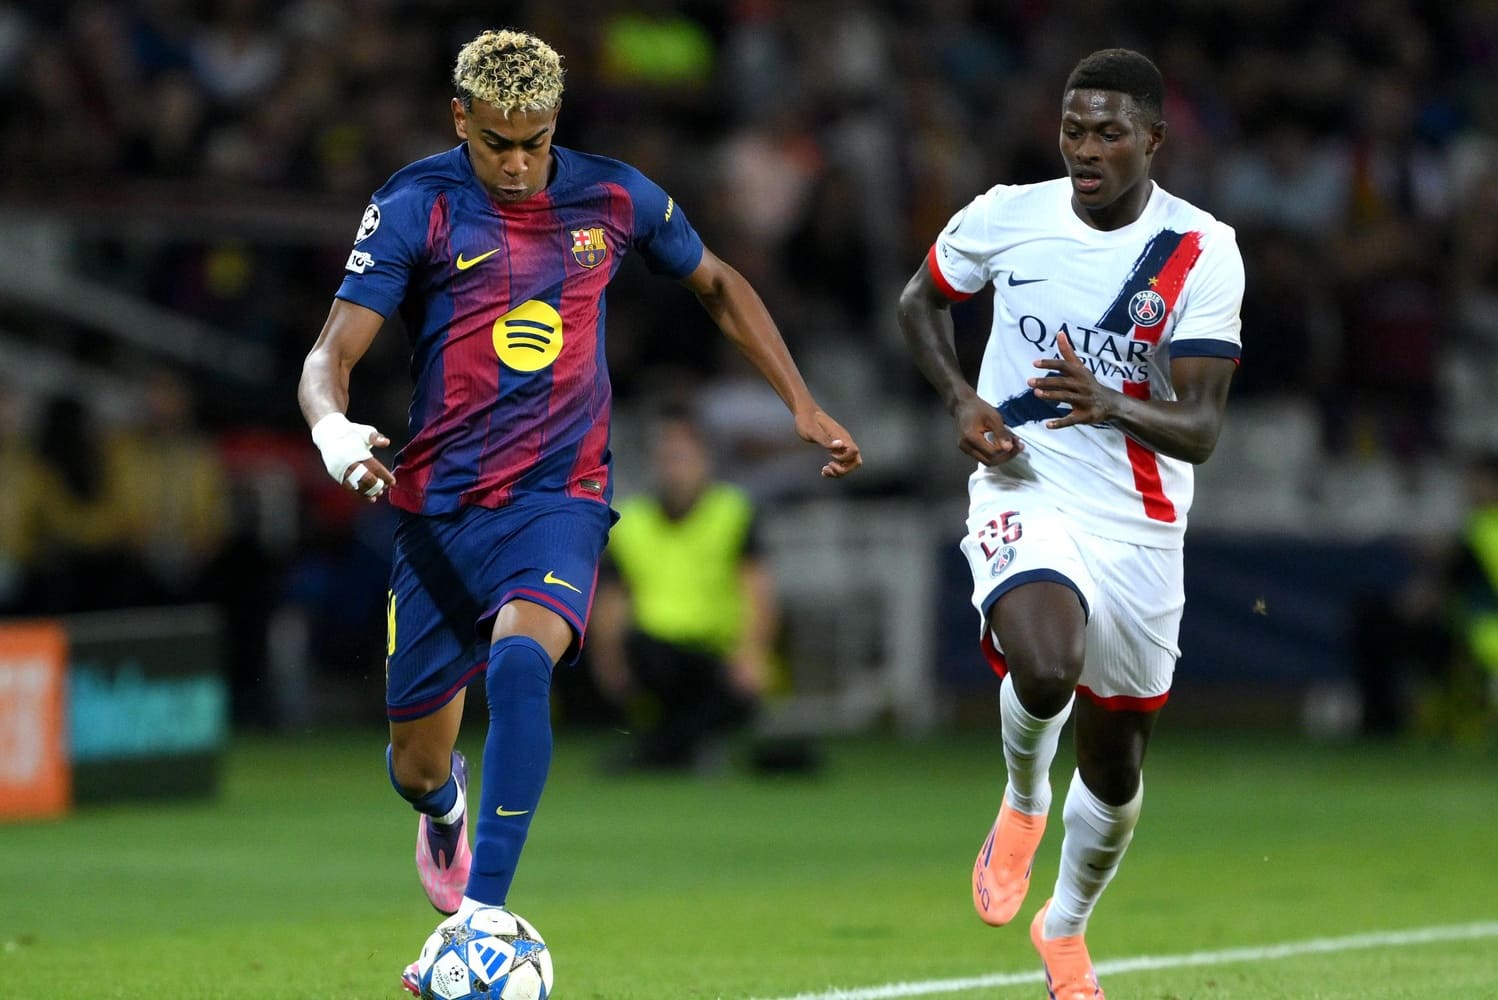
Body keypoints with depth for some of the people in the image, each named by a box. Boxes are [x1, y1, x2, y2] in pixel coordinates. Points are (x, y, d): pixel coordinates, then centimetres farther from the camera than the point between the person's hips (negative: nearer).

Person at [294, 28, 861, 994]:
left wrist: (804, 404, 16)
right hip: (440, 509, 0)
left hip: (562, 498, 0)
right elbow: (333, 351, -12)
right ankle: (448, 806, 48)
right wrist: (333, 427, -34)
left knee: (520, 659, -32)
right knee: (417, 767, 7)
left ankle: (482, 918, -31)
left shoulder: (613, 197, 2)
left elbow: (717, 282, 21)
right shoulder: (417, 206, -6)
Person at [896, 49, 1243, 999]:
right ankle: (1023, 803, 2)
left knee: (1116, 766, 12)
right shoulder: (1005, 217, -5)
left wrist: (1111, 406, -34)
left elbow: (1199, 428, -14)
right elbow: (922, 299, 15)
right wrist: (962, 398, -3)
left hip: (1140, 526, 1)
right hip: (1025, 494, -1)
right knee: (1045, 667, -33)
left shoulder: (1202, 254, -10)